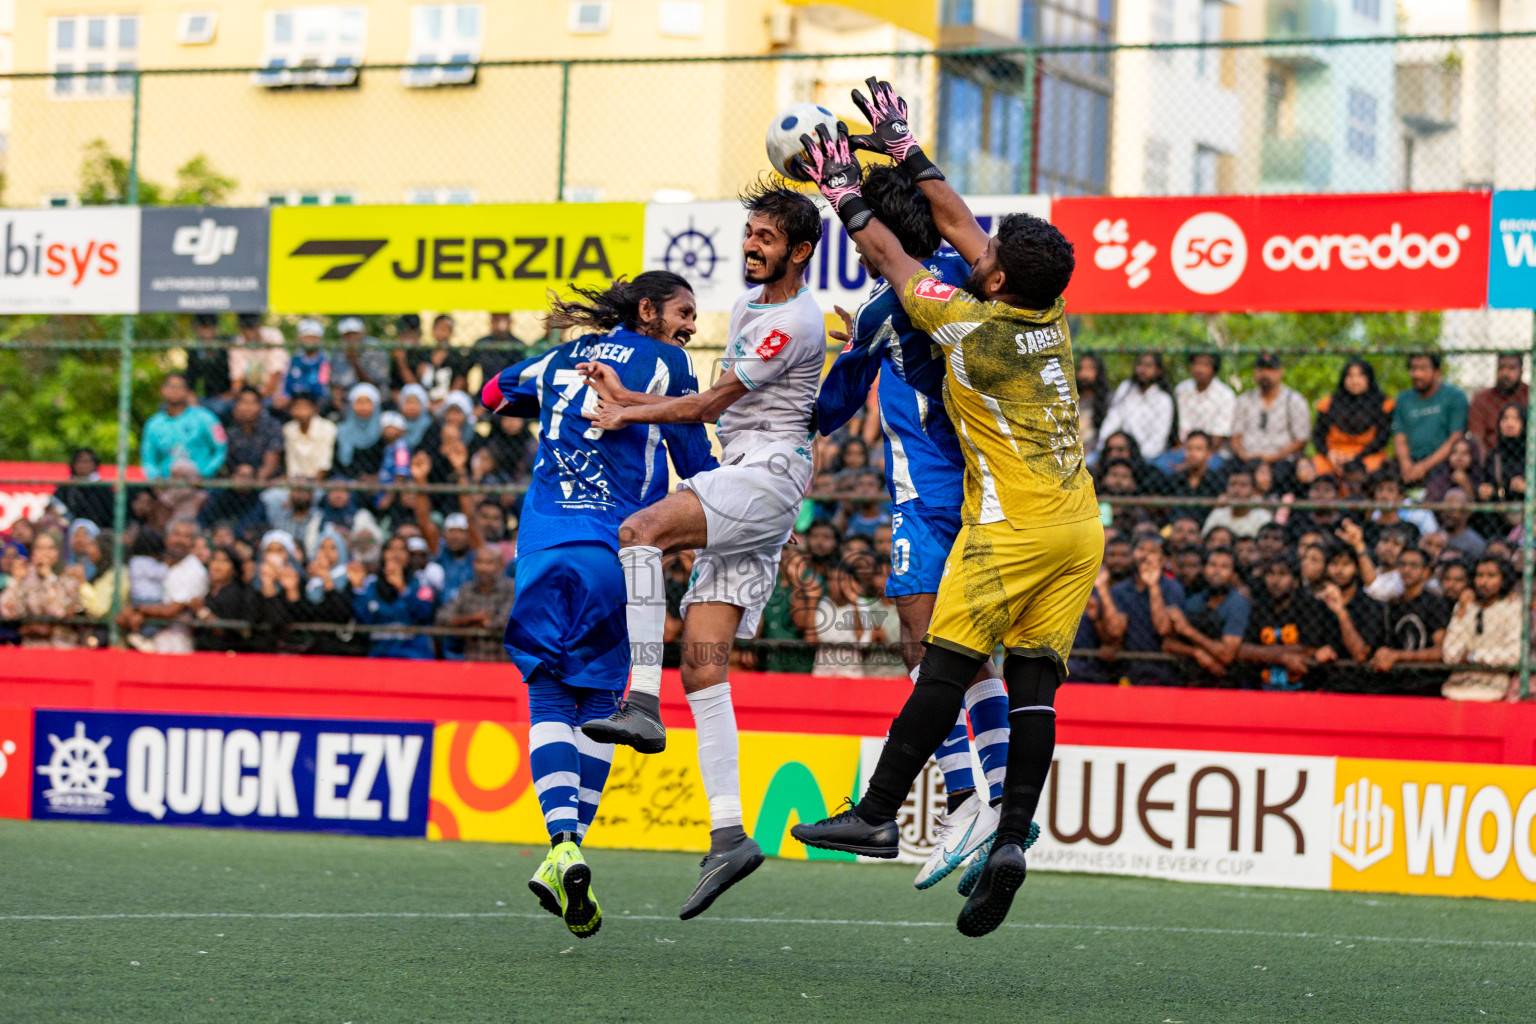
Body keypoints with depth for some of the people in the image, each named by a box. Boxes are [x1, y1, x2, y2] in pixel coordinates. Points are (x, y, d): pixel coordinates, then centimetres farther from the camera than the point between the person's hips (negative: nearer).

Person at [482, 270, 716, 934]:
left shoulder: (564, 359, 20)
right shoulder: (664, 362, 6)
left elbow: (495, 393, 38)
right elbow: (695, 463, 6)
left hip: (541, 545, 3)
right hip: (614, 548, -3)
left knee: (549, 697, 1)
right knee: (599, 699, 6)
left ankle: (562, 842, -20)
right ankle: (570, 847, -8)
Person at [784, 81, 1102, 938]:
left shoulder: (973, 327, -12)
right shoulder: (1052, 318, 6)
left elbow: (896, 263, 3)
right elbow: (960, 226, 16)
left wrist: (847, 195, 16)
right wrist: (906, 151, 24)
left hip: (1012, 530, -7)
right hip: (1080, 530, 7)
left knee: (947, 670, -2)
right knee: (1034, 684, 1)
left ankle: (878, 815, 3)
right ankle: (1012, 838, -7)